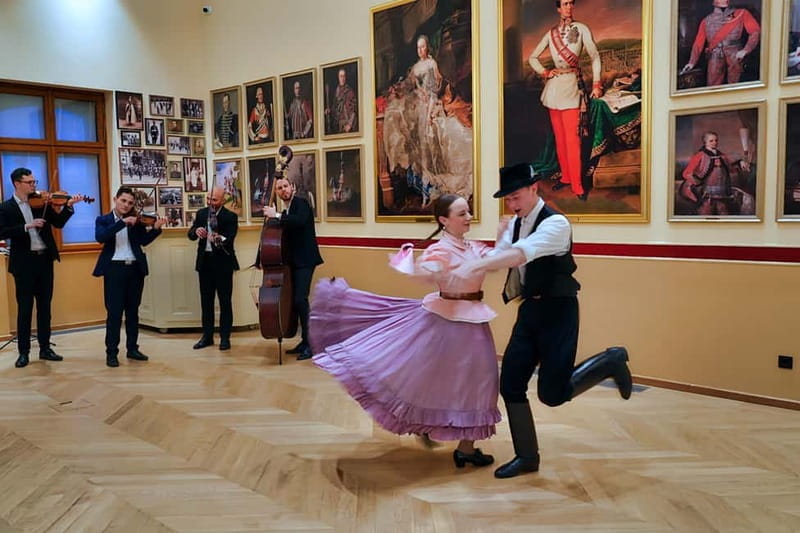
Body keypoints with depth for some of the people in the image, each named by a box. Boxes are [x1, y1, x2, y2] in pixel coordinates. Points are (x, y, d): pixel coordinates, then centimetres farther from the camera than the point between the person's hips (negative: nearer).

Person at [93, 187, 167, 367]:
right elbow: (100, 237, -17)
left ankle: (132, 349, 20)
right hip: (115, 269, -3)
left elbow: (144, 241, 0)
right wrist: (122, 222, -23)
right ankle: (111, 352, 4)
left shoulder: (135, 220, 10)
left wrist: (155, 228, -16)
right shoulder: (103, 220, 3)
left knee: (132, 311, 11)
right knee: (114, 311, -3)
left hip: (135, 268, 3)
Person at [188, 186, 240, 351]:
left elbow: (230, 240, -17)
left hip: (223, 262, -4)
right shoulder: (201, 213, 7)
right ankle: (207, 336, 20)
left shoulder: (230, 217, -7)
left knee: (225, 301, 1)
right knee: (206, 301, 11)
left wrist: (219, 239, -39)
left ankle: (225, 337, 9)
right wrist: (196, 231, -19)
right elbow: (190, 235, 4)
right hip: (204, 262, 5)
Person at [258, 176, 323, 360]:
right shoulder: (286, 212, 17)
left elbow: (300, 220, -29)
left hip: (304, 260, -8)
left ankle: (310, 344, -12)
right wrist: (261, 259, 16)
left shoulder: (301, 203, -6)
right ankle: (305, 341, 17)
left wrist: (277, 215, -24)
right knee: (295, 300, 8)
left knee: (300, 299, -17)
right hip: (293, 261, 8)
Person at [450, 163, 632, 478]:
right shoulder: (514, 224, 7)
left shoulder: (555, 223, -19)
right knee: (511, 383, 4)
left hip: (558, 310, -7)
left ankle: (611, 361, 20)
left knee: (552, 393, -6)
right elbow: (497, 258, 7)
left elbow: (522, 253, -36)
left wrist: (473, 266, -45)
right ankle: (526, 456, 21)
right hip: (530, 310, 7)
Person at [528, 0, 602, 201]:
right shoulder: (551, 33, 10)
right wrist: (544, 72, 2)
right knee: (559, 136, 9)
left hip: (572, 85, -4)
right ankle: (565, 177, 20)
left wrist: (596, 84, -5)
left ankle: (577, 185, -6)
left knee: (572, 137, -10)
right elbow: (533, 57, 17)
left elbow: (595, 57, 0)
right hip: (554, 86, 4)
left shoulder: (581, 29, 0)